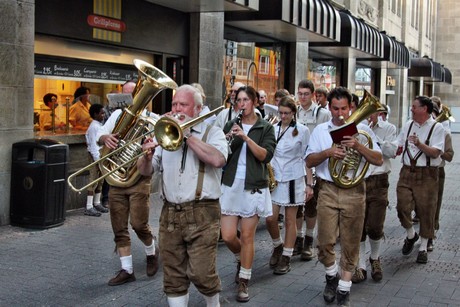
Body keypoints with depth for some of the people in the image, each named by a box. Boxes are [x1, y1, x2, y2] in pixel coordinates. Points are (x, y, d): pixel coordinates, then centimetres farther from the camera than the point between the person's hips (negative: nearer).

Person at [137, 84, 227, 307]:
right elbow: (145, 171, 10)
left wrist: (187, 135, -15)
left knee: (201, 273, -5)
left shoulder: (212, 133, 2)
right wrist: (147, 156, -13)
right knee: (173, 276, 8)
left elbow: (217, 159, -19)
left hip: (202, 214, -4)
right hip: (170, 213, 4)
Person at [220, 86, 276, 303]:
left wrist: (246, 137, -22)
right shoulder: (230, 125, 8)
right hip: (231, 185, 3)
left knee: (247, 237, 2)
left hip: (253, 187, -2)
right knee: (227, 236, 1)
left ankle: (243, 282, 16)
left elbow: (266, 156, -13)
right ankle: (241, 259, 33)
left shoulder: (265, 127, 0)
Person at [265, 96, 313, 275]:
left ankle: (286, 258, 13)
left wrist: (309, 184, -3)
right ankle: (278, 246, 25)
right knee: (270, 219, -3)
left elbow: (307, 158, 0)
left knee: (290, 220, 3)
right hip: (273, 179, 3)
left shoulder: (302, 131, -2)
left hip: (293, 179, -2)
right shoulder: (272, 129, 6)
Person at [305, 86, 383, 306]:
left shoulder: (362, 130, 4)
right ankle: (332, 275, 28)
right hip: (328, 190, 1)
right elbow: (309, 161, 3)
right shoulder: (320, 131, 7)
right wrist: (327, 152, -16)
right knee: (325, 242, 0)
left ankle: (344, 289, 18)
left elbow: (378, 160, -3)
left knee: (350, 243, 4)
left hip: (354, 191, -1)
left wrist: (358, 146, -19)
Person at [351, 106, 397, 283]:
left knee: (374, 227, -1)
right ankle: (360, 267, 15)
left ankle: (375, 259, 28)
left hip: (378, 182, -1)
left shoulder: (388, 129, 6)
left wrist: (371, 136, -14)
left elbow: (391, 151, -9)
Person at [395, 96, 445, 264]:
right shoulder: (408, 125, 11)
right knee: (402, 206, -4)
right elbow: (399, 146, 20)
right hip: (407, 172, 4)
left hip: (427, 175, -4)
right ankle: (411, 235, 23)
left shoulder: (437, 128, -5)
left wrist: (419, 144, -28)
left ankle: (423, 247, 19)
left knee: (426, 211, 4)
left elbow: (435, 153, -14)